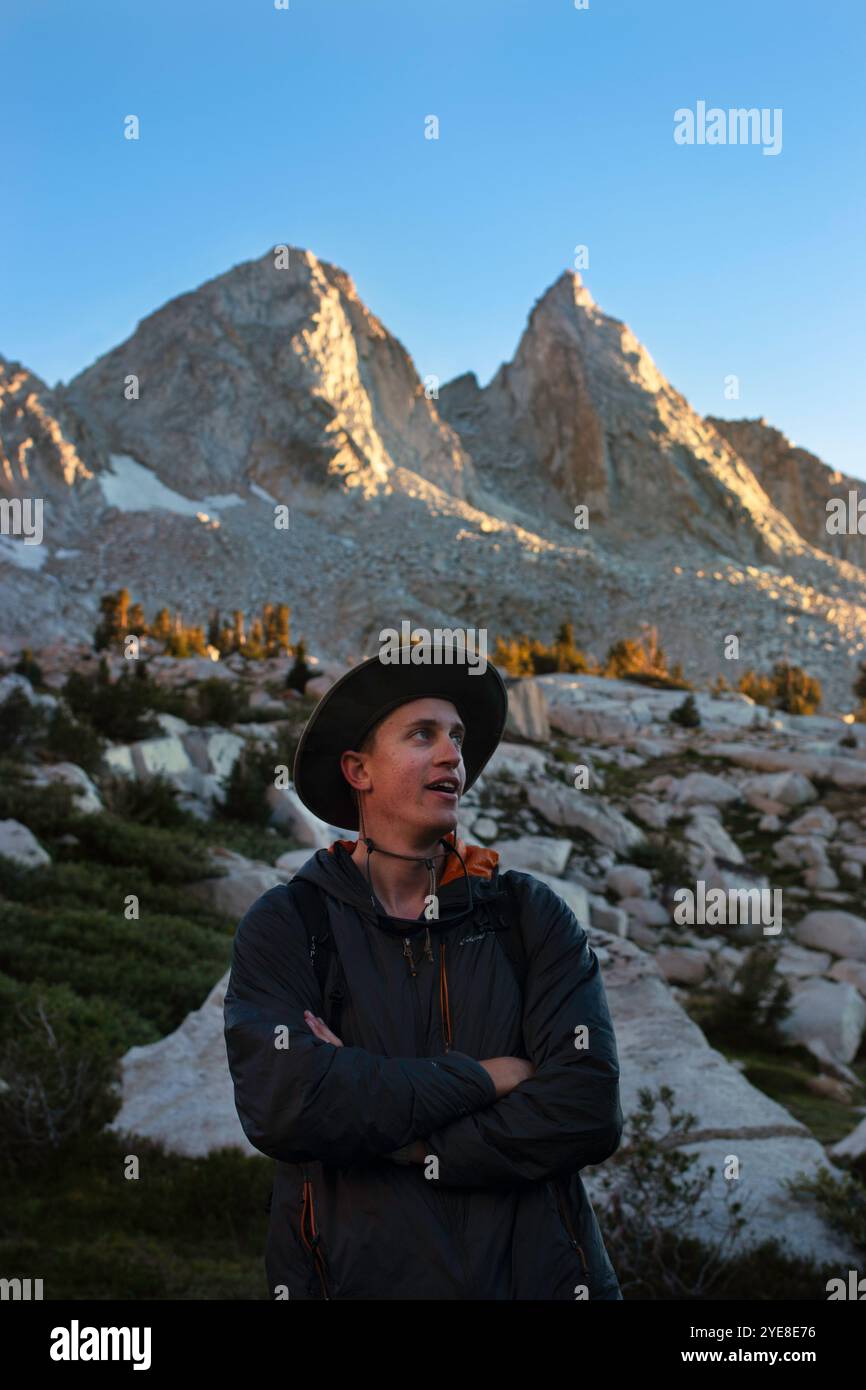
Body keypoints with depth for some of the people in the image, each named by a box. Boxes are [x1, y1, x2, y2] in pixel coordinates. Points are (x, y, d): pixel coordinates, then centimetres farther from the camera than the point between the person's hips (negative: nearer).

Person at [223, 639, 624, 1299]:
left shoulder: (530, 913, -2)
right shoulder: (286, 924, -5)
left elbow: (588, 1109, -13)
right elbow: (278, 1104, -21)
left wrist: (392, 1140, -16)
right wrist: (482, 1077, -16)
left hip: (534, 1272, 1)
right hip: (357, 1274, -1)